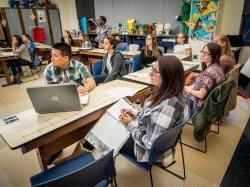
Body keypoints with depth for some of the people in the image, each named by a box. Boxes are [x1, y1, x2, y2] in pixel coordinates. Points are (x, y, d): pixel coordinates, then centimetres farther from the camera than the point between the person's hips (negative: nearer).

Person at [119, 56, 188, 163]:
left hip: (149, 151, -7)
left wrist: (130, 125, -21)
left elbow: (151, 143, -32)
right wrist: (134, 116, -5)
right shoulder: (165, 92, -11)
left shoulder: (168, 107, -39)